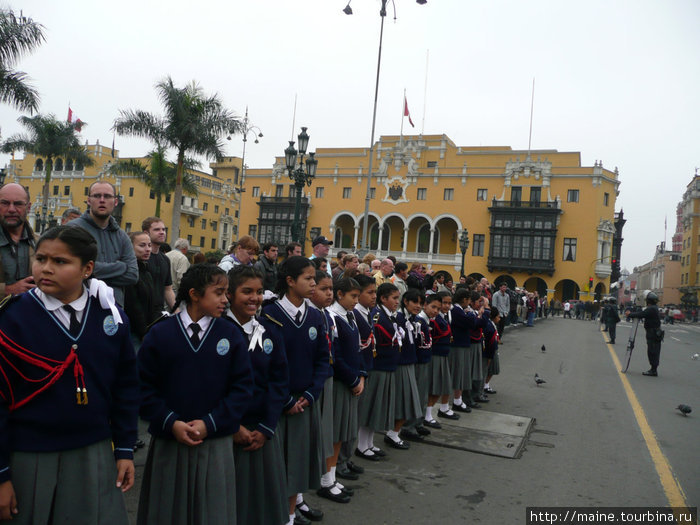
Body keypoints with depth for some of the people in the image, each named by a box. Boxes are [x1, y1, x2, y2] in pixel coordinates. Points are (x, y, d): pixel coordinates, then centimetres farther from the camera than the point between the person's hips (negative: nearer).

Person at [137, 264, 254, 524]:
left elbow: (242, 386, -3)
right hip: (167, 443, 0)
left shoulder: (230, 334, -2)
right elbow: (144, 386, -2)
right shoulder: (159, 333, -3)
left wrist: (210, 423, -11)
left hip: (216, 445, 0)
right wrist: (171, 423, -11)